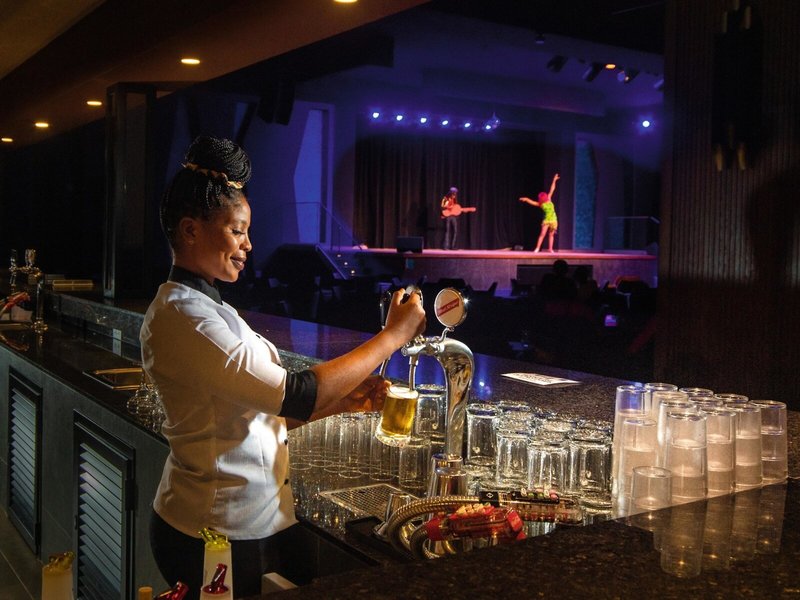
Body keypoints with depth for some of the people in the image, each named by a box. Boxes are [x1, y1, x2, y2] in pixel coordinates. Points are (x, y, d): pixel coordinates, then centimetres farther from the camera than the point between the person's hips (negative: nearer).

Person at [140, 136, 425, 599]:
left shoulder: (207, 306, 10)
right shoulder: (182, 316, -21)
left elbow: (268, 406, 9)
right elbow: (296, 395, -26)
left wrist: (346, 400, -5)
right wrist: (394, 335, -17)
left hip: (254, 523, 9)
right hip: (218, 540, -9)